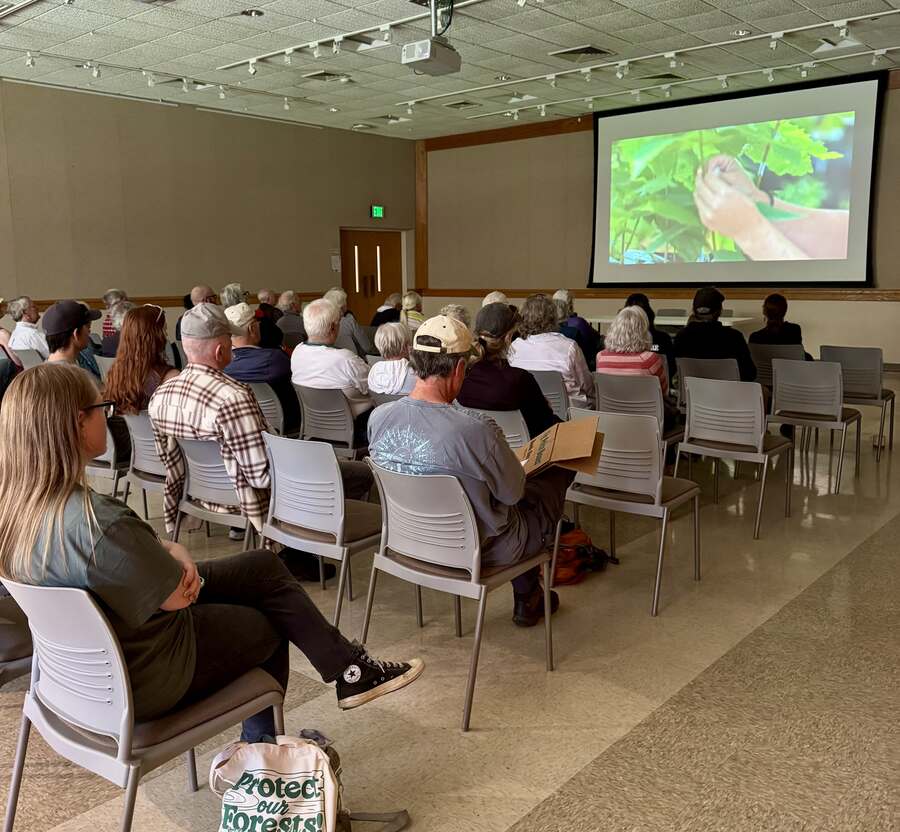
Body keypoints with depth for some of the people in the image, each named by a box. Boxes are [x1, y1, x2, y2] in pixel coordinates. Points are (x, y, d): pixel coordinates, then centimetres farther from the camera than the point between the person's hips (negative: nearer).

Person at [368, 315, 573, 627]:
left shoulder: (378, 418, -16)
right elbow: (513, 492, -17)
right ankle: (527, 599, 35)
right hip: (480, 550, -6)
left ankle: (527, 598, 40)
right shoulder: (475, 429, -34)